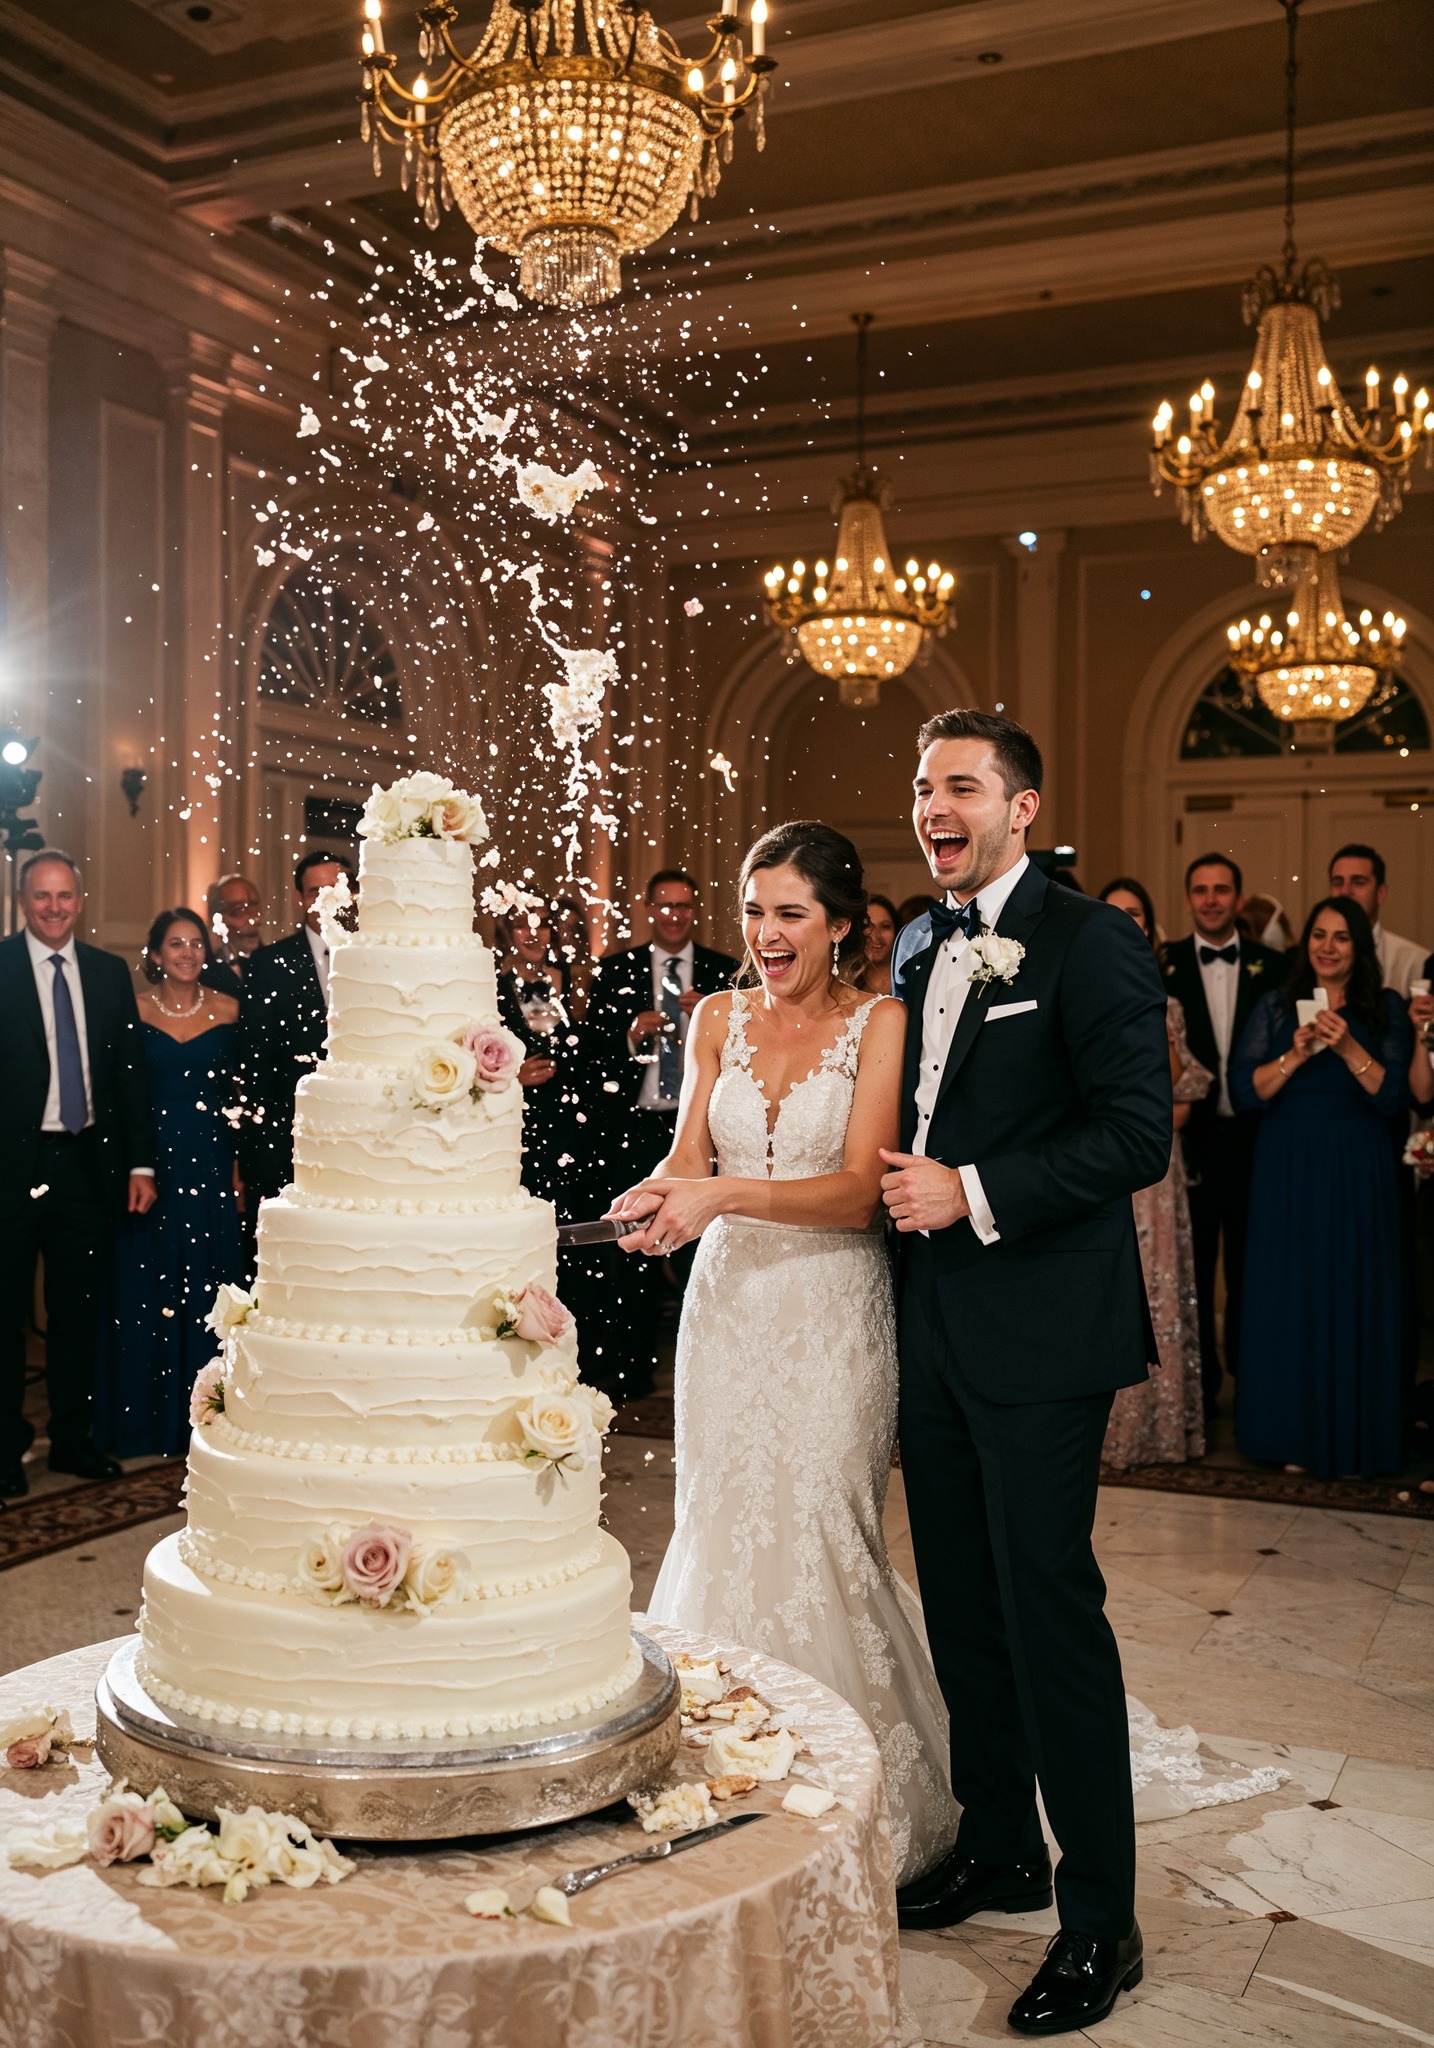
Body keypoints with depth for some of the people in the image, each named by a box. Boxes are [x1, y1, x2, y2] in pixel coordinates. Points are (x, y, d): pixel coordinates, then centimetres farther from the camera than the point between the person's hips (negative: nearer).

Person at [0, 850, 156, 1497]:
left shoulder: (110, 973, 9)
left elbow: (130, 1071, 9)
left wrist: (140, 1162, 4)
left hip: (87, 1164, 4)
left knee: (77, 1312, 13)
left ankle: (72, 1439, 25)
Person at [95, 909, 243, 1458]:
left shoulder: (226, 1010, 4)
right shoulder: (134, 1011, 0)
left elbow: (239, 1091, 5)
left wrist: (239, 1163, -1)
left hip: (210, 1162, 1)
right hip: (150, 1160, -1)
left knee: (206, 1286, 6)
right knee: (146, 1287, 3)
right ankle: (147, 1418, 14)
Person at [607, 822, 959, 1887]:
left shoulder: (879, 1022, -5)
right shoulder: (720, 1018, 8)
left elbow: (859, 1191, -13)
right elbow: (688, 1156, 6)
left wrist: (725, 1195, -25)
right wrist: (658, 1199, -17)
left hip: (832, 1316, -4)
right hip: (729, 1304, 4)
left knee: (816, 1539, -1)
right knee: (723, 1535, 6)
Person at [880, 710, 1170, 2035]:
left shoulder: (1090, 942, -11)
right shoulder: (920, 946, 13)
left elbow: (1138, 1134, -17)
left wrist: (971, 1191, -19)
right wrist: (903, 1182, 6)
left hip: (1040, 1334, -7)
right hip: (934, 1326, 8)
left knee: (1051, 1612, -1)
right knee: (961, 1605, 16)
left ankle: (1100, 1922, 14)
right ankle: (1000, 1849, 35)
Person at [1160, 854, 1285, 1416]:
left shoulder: (1272, 966, 3)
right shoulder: (1160, 965, 1)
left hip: (1252, 1141, 1)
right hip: (1190, 1139, 0)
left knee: (1249, 1270, 11)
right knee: (1190, 1270, 9)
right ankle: (1198, 1387, 22)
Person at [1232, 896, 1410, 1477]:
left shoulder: (1386, 1009, 3)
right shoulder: (1275, 1006, 6)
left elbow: (1394, 1096, -6)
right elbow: (1246, 1090, -2)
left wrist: (1347, 1047, -17)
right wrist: (1295, 1055, -16)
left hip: (1357, 1174, -1)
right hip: (1286, 1173, 1)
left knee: (1354, 1296, 3)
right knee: (1289, 1296, 4)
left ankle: (1353, 1437, 15)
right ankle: (1295, 1434, 15)